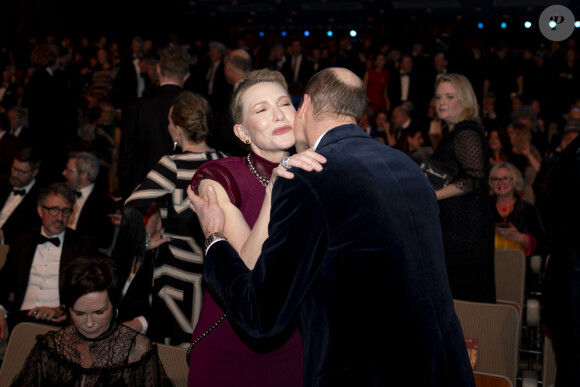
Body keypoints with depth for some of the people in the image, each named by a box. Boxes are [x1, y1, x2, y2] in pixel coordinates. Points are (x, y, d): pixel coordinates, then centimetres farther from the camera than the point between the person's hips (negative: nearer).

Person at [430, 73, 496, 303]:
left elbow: (474, 180, -22)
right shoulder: (453, 132, 18)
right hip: (454, 221, 10)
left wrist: (431, 195, -19)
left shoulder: (467, 134, -13)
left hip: (465, 223, -10)